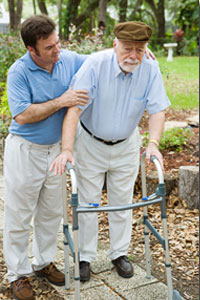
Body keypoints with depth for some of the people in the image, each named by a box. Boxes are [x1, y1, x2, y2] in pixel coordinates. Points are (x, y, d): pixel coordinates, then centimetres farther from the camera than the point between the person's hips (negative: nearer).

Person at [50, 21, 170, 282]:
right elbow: (74, 109, -30)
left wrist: (153, 143, -30)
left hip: (126, 146, 3)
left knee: (122, 202, 14)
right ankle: (85, 256, 25)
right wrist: (66, 150, -40)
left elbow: (157, 110, -14)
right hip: (90, 144, -2)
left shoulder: (150, 69, -15)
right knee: (87, 203, 7)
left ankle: (119, 253, 33)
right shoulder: (96, 64, -25)